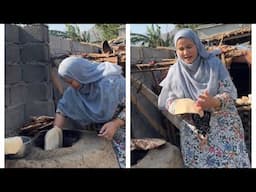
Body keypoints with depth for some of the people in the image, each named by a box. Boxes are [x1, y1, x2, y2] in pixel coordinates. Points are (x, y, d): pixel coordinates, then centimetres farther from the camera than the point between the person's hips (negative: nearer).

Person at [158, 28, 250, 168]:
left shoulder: (214, 63, -7)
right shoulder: (175, 71, 0)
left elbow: (230, 93, -11)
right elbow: (169, 100, 7)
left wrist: (213, 102, -32)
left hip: (222, 127, -1)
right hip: (192, 131, 2)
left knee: (229, 161, -8)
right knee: (198, 162, 0)